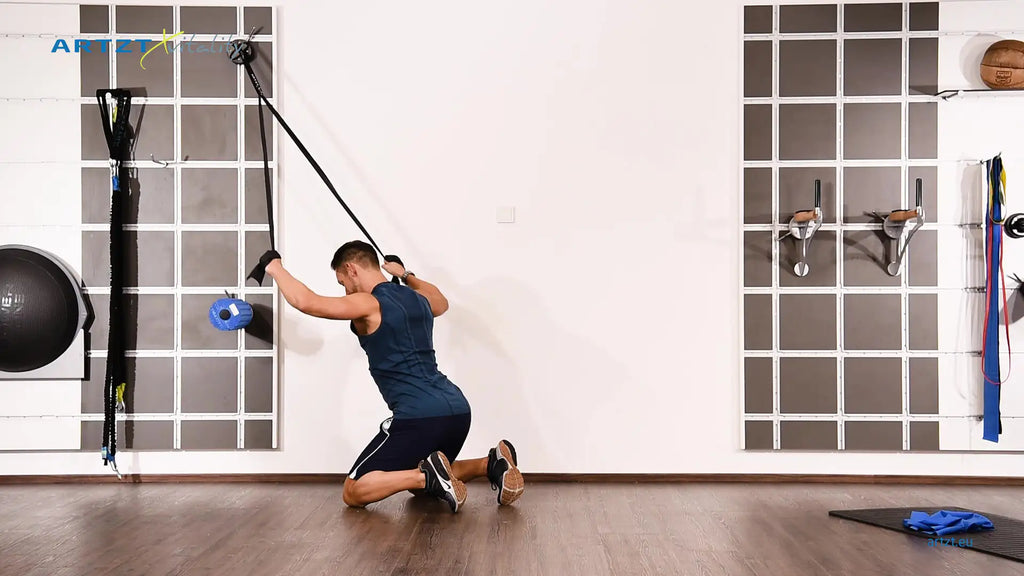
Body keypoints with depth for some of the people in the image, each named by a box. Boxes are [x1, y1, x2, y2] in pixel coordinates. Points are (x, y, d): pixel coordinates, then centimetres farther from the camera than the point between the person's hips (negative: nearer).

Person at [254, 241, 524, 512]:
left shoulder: (368, 305, -5)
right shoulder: (418, 298, 19)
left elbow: (306, 302, -12)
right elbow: (441, 302, 44)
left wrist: (276, 268, 6)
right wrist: (406, 274, 54)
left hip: (419, 416, -8)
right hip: (457, 409, 8)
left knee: (353, 493, 3)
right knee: (418, 482, 31)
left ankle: (428, 475, -19)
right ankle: (492, 464, 9)